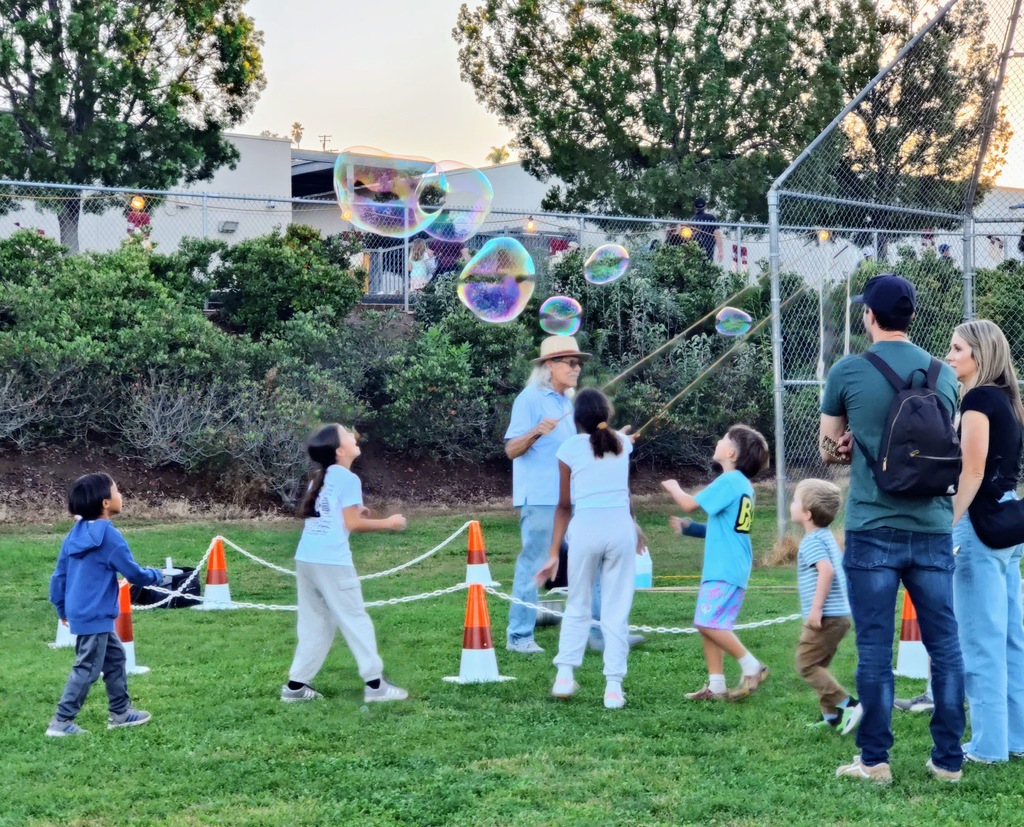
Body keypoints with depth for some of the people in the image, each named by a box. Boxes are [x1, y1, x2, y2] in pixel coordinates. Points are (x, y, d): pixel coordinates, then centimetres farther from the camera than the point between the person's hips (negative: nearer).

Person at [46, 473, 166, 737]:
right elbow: (134, 574, -10)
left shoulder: (75, 534, 6)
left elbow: (59, 574, 11)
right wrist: (157, 576, 10)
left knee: (115, 658, 19)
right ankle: (61, 722, 0)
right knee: (87, 669, -3)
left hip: (80, 612, 9)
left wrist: (61, 608, 23)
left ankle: (120, 712, 26)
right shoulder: (109, 536, -17)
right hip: (95, 615, -9)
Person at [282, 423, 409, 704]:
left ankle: (296, 685, 13)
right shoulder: (348, 479, -6)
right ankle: (375, 684, 2)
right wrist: (388, 523, 2)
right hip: (332, 562, -8)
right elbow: (352, 525, -9)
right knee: (355, 621, 0)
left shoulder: (320, 479, 18)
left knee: (315, 624, 14)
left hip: (305, 558, 8)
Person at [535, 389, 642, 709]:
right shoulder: (622, 443, 10)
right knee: (617, 610, 5)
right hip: (621, 526, 1)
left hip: (586, 527, -1)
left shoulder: (570, 447, 3)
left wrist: (554, 553, 8)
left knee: (576, 606, 15)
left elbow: (564, 505, 5)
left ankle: (564, 675, 8)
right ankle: (614, 687, 1)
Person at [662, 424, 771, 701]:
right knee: (708, 625, 10)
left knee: (709, 623, -15)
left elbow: (690, 503, -16)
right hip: (722, 567, 10)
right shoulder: (743, 484, 16)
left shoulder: (729, 481, -14)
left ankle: (752, 667, -7)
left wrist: (674, 488, 3)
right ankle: (716, 685, 12)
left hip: (725, 570, -10)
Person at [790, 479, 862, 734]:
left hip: (825, 617, -10)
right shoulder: (827, 537, 16)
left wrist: (816, 608, -26)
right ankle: (831, 716, 15)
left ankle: (847, 705, -11)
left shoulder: (811, 541, -13)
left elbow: (827, 570, -27)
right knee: (817, 665, 16)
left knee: (806, 664, -6)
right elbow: (841, 568, 23)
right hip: (841, 614, 10)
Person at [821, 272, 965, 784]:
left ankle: (874, 759, 8)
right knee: (944, 645, 9)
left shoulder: (847, 371, -5)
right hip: (932, 530, 3)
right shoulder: (943, 373, 5)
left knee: (875, 648, 3)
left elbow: (828, 452, 7)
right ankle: (949, 758, 14)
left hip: (872, 530, -3)